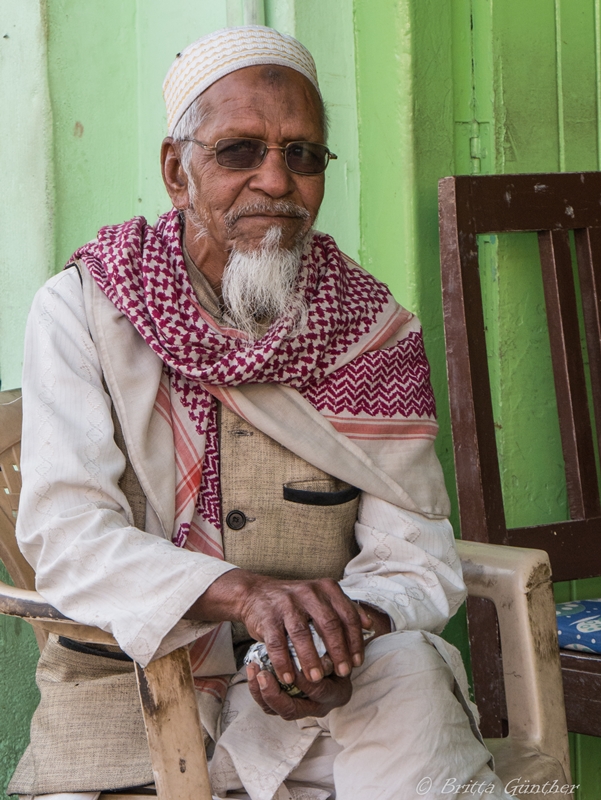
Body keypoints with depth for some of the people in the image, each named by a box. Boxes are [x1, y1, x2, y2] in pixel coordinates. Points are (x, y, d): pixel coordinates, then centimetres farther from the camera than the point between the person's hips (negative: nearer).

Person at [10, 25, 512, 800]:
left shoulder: (372, 330, 1)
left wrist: (347, 635, -28)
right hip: (127, 699, -1)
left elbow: (414, 554, -3)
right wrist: (245, 592, -33)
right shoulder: (79, 311, -5)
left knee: (411, 670, -28)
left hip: (316, 702, 2)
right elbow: (64, 533, -16)